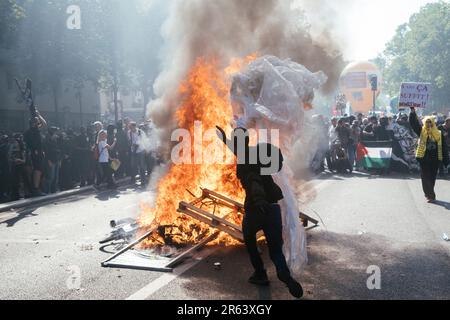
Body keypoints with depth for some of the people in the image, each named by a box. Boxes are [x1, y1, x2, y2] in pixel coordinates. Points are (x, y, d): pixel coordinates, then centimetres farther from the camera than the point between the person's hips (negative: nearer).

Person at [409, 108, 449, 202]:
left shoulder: (439, 134, 4)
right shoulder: (422, 131, 3)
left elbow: (444, 148, 5)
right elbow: (414, 123, -6)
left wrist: (446, 161, 3)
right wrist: (413, 113, -20)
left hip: (435, 159, 1)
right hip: (424, 158, -1)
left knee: (432, 178, 10)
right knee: (426, 178, -3)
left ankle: (429, 194, 26)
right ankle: (431, 195, 1)